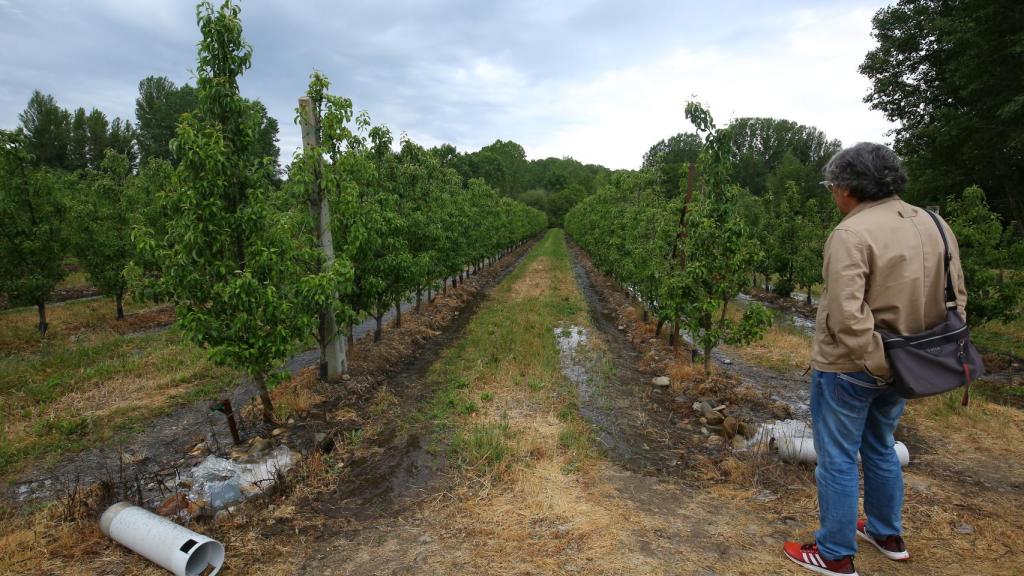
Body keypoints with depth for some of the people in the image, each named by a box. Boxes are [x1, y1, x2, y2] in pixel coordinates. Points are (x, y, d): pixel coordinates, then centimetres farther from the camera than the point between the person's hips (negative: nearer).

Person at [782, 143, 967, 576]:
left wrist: (877, 361, -18)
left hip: (849, 367, -8)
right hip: (900, 364, 8)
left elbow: (847, 316, -29)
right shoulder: (935, 225, 3)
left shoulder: (852, 234, -22)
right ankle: (888, 535, 43)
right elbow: (956, 295, 9)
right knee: (880, 448, 26)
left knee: (837, 459, 7)